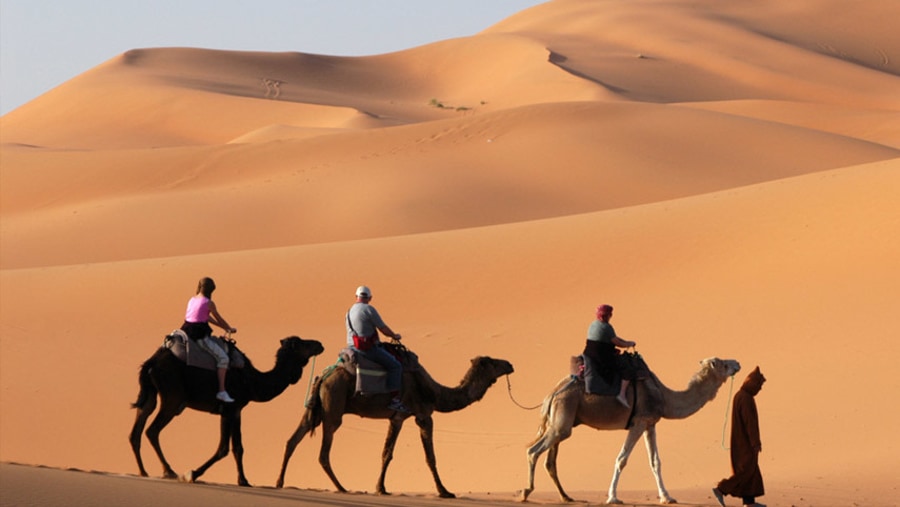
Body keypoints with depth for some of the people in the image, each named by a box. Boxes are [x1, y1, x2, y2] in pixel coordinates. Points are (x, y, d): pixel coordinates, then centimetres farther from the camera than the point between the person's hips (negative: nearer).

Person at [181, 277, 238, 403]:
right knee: (223, 357, -6)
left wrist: (223, 327, 28)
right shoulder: (208, 303, -8)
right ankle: (221, 391, -12)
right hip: (199, 335, -8)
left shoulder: (192, 300, 13)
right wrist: (230, 329, 22)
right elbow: (220, 320, 3)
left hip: (187, 331, 8)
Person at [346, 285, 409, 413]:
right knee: (395, 366, -6)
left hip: (353, 347, 9)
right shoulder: (368, 309, -13)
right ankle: (394, 400, -11)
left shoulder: (350, 311, 12)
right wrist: (394, 335, 10)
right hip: (368, 348, -9)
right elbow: (383, 328, -9)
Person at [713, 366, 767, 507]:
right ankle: (721, 489, -9)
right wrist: (756, 442, -20)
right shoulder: (746, 399, -20)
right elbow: (750, 421, -22)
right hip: (746, 441, -10)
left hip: (740, 440, 10)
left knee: (748, 469, 11)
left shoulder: (739, 396, 11)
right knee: (747, 469, -6)